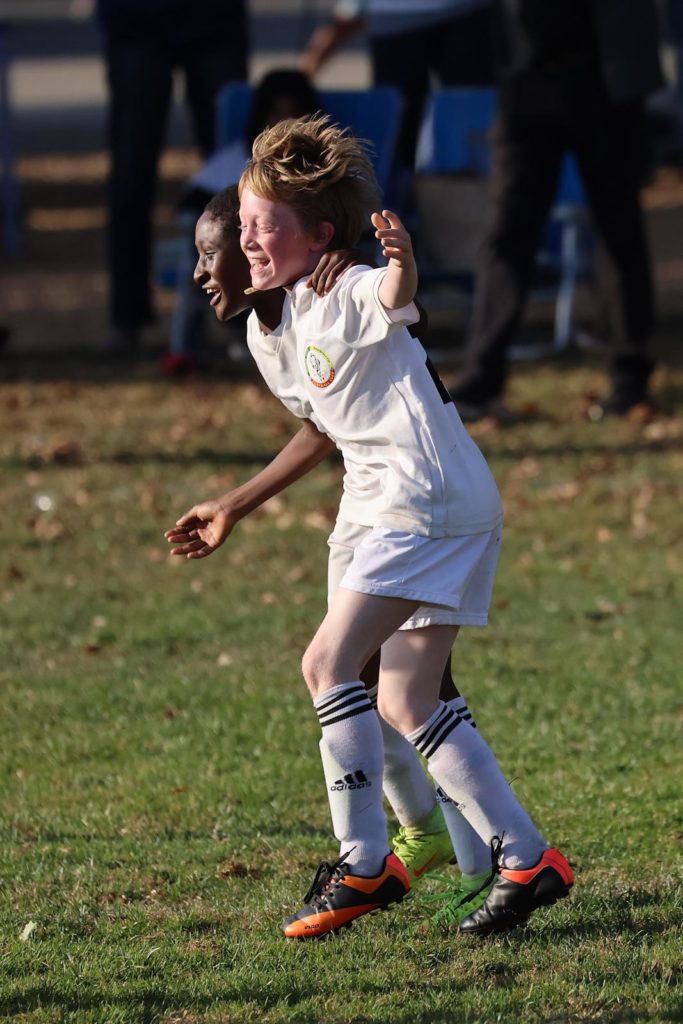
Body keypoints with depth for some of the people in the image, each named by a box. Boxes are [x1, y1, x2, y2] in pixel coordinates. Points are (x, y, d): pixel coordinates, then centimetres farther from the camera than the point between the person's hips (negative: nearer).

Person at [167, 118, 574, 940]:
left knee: (328, 662, -15)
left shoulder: (347, 297, -11)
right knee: (404, 703, 9)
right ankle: (526, 859, 12)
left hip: (429, 499, -10)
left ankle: (365, 864, -12)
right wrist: (233, 510, 32)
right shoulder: (269, 331, 15)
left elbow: (394, 296, -36)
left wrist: (400, 261, -58)